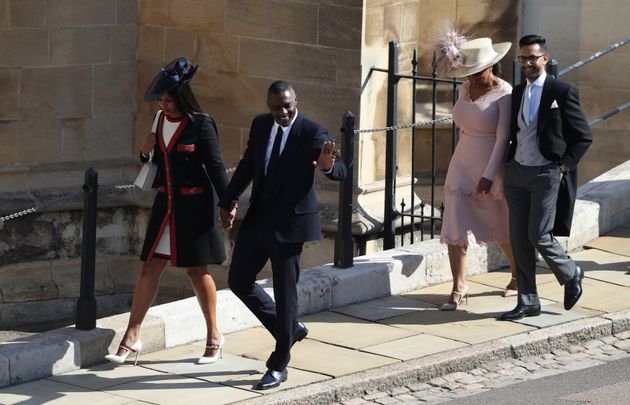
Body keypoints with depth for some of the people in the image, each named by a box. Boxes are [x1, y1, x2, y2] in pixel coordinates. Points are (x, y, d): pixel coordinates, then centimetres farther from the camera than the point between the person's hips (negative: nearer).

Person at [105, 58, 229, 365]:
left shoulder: (201, 125, -11)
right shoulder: (160, 120, 7)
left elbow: (215, 166, -11)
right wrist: (146, 151, -4)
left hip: (194, 204, -6)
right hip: (166, 202, 6)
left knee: (197, 270, 2)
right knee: (150, 268, 2)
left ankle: (214, 336, 18)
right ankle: (132, 338, 4)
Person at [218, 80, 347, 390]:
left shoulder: (313, 133, -14)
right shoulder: (260, 124, 3)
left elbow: (340, 172, -23)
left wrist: (328, 166, -46)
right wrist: (228, 201, 15)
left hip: (290, 222, -6)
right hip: (258, 217, 7)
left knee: (284, 292, -1)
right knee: (239, 281, 11)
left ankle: (278, 365, 11)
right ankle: (290, 328, 28)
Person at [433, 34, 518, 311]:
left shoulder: (504, 94, -15)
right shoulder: (465, 89, 5)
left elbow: (503, 138, -19)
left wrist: (489, 175, -22)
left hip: (492, 171, -5)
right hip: (462, 167, 5)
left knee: (502, 228, 12)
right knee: (455, 228, -4)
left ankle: (519, 276, 35)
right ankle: (459, 288, 2)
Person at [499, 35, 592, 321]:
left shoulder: (562, 92, -6)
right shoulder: (517, 93, 12)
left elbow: (584, 136, -4)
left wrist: (564, 166, -10)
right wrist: (508, 162, 10)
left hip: (547, 174, -6)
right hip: (516, 172, 6)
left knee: (539, 236, -9)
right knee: (519, 240, 4)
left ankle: (571, 275, 19)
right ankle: (528, 303, 11)